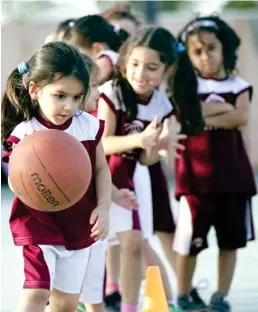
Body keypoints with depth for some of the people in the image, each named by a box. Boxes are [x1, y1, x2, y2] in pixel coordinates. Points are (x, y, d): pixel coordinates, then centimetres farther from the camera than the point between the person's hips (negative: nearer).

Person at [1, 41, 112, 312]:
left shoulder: (89, 126, -4)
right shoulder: (24, 134, -15)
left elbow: (101, 169, 6)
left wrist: (103, 208, -6)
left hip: (80, 228, 4)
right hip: (40, 228, -4)